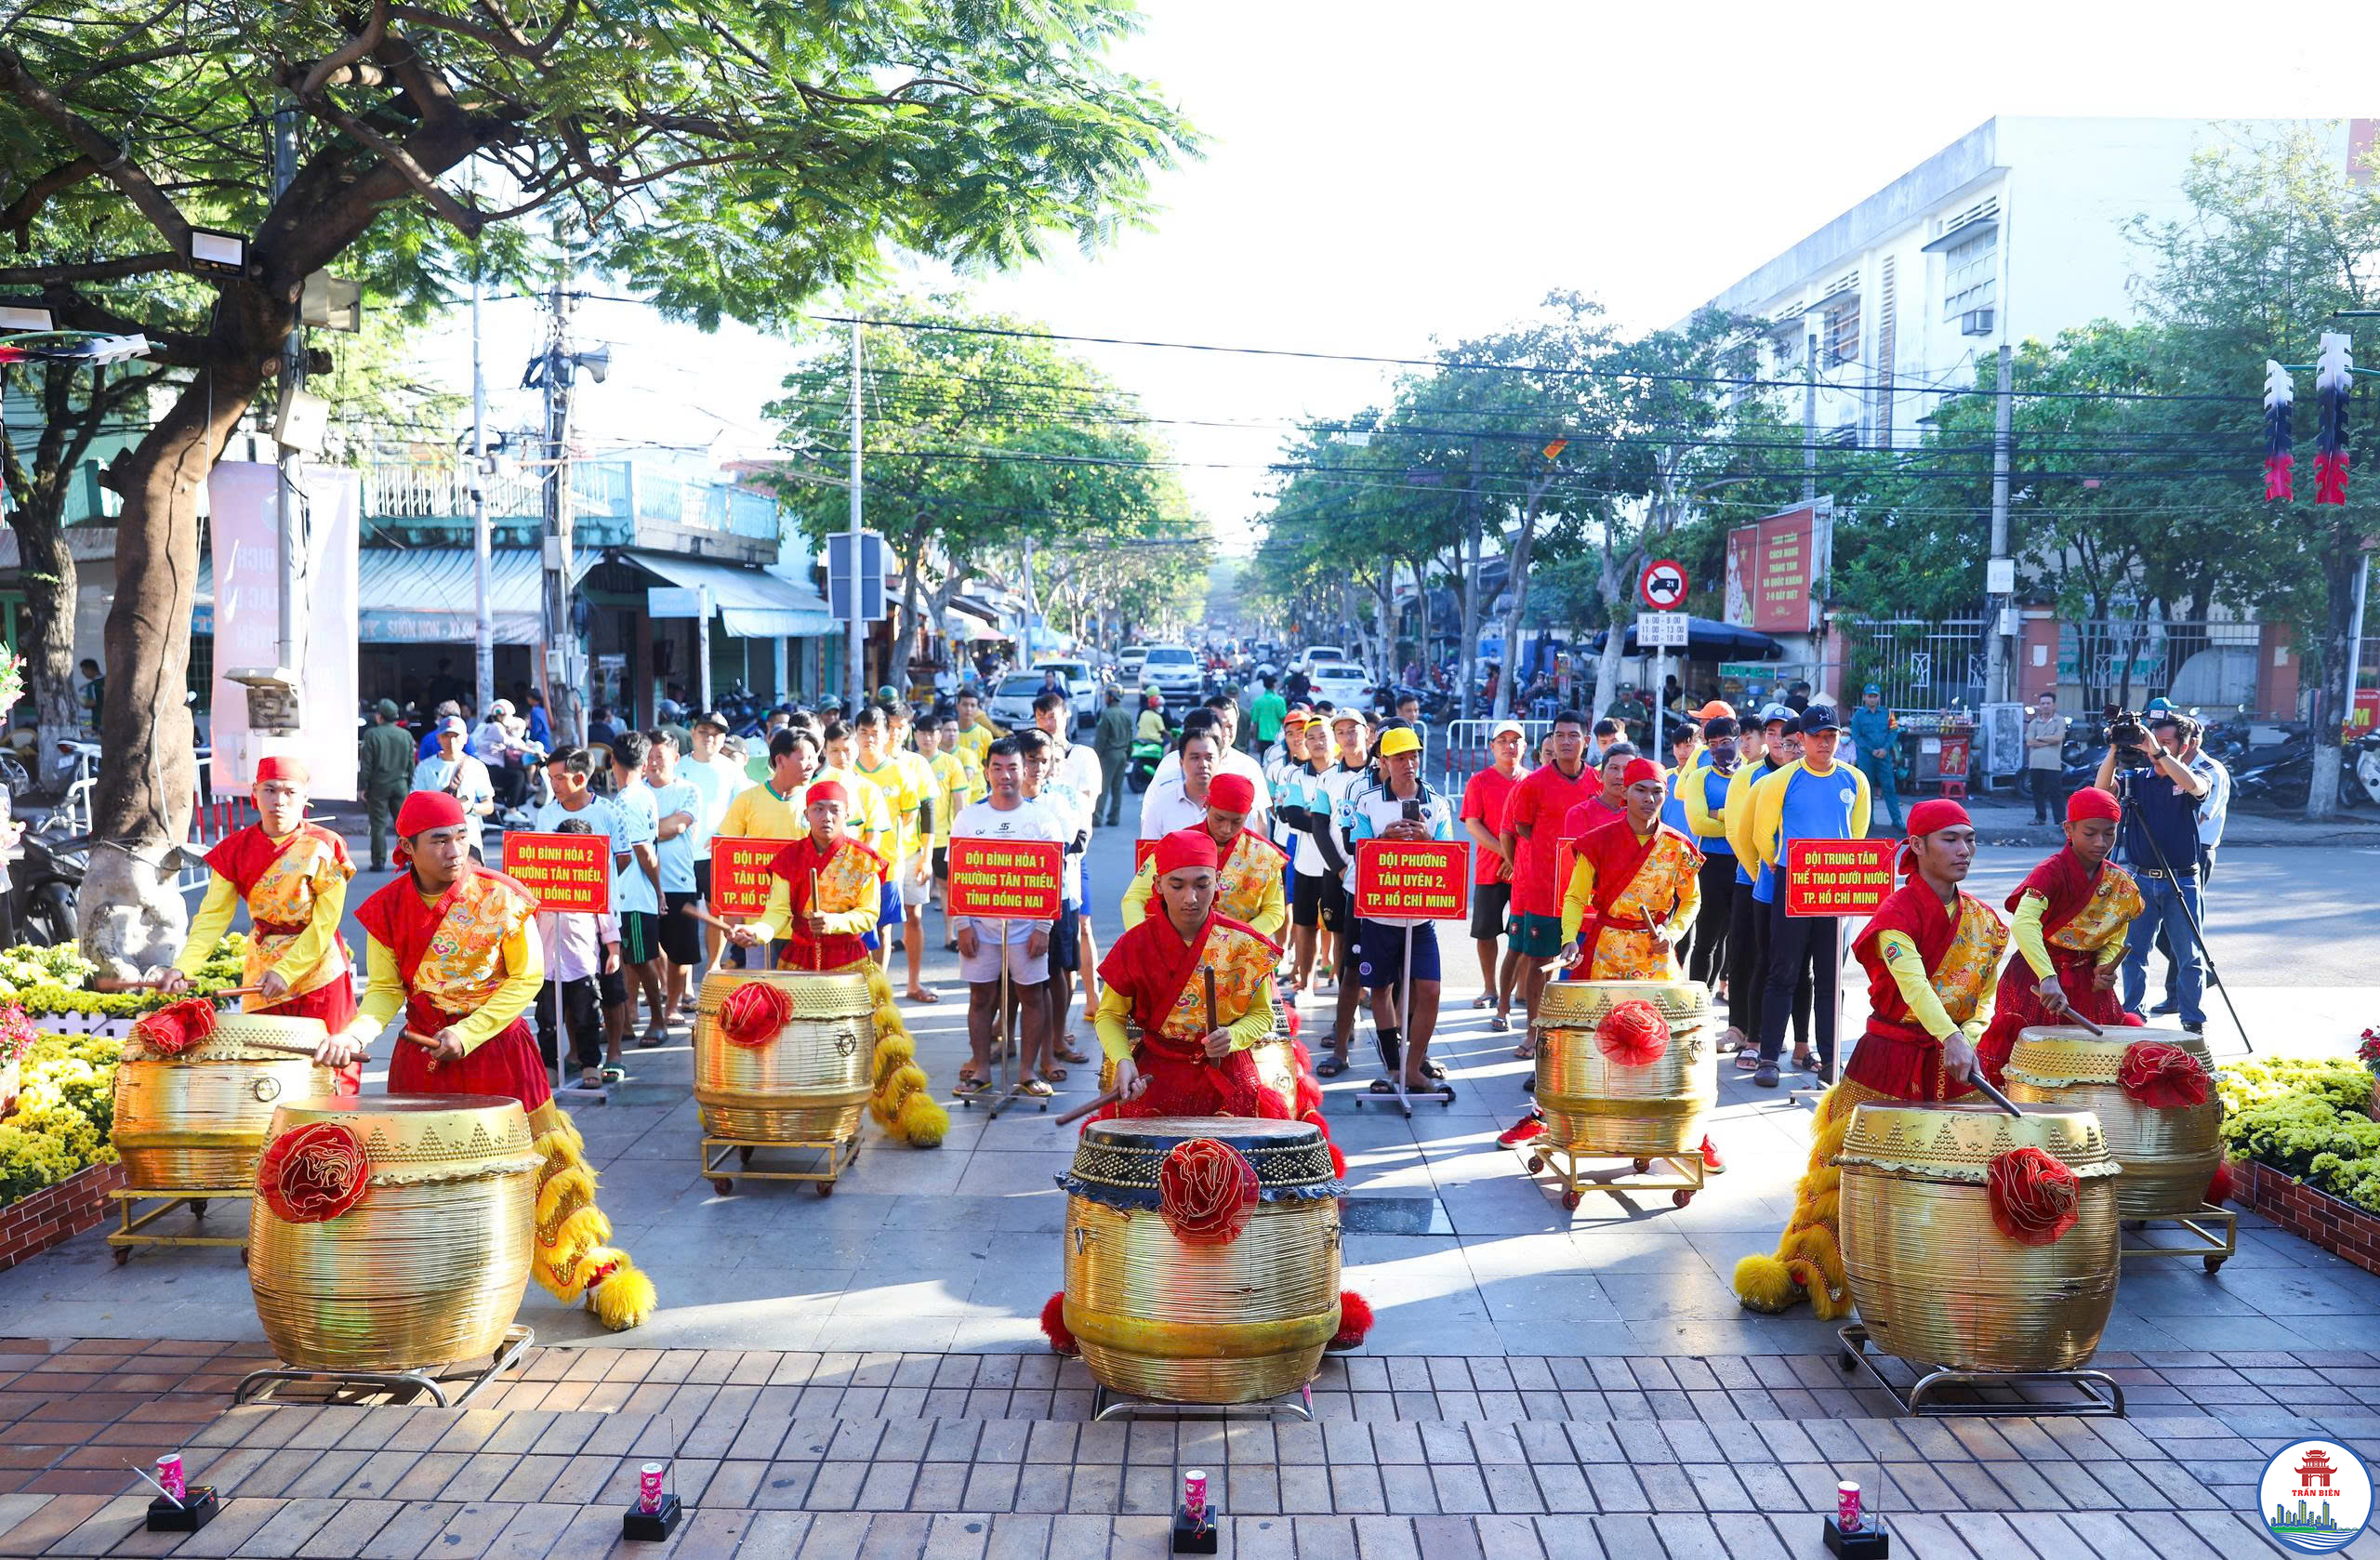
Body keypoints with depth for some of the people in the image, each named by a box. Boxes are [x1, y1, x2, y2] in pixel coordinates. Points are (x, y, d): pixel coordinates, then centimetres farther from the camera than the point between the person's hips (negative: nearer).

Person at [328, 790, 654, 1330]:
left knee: (534, 1166, 0)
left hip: (498, 1046, -2)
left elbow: (527, 978, -8)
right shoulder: (388, 908, -4)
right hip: (423, 1055, 2)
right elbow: (386, 988, 1)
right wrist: (360, 1032, -19)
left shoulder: (500, 897, -12)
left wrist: (468, 1033, -15)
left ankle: (596, 1272, 10)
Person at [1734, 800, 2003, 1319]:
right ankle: (1802, 1273, 13)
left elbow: (1984, 999, 12)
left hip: (1951, 1062, 5)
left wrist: (1970, 1034, -11)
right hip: (1889, 1059, -5)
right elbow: (1911, 980, -33)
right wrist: (1950, 1039, -48)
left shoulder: (1982, 920, 6)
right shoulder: (1899, 912, -15)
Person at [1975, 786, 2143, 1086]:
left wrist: (2104, 967, -9)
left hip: (2086, 981, 6)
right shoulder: (2050, 872, -17)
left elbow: (2114, 942, 15)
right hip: (2036, 979, -6)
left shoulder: (2120, 884, 4)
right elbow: (2023, 923, -35)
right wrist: (2048, 979, -47)